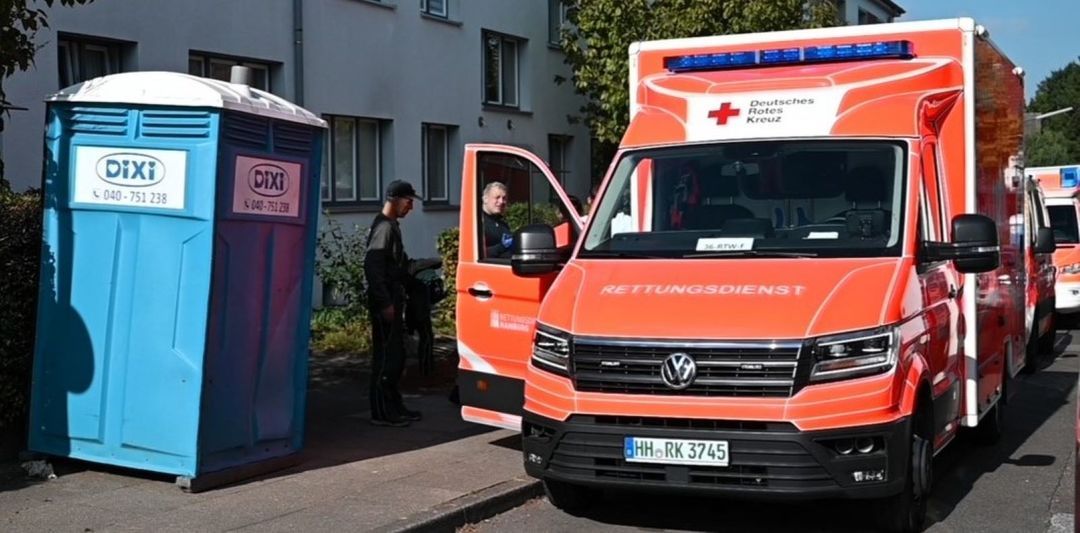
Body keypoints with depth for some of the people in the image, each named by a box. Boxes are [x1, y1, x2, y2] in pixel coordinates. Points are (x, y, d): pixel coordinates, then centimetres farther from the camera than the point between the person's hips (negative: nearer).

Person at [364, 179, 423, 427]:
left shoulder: (391, 226, 16)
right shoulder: (384, 227, -15)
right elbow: (372, 266, -23)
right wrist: (385, 302, -23)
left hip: (393, 300, 10)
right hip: (385, 303, -10)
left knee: (395, 356, 13)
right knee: (386, 357, -7)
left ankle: (394, 407, 20)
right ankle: (382, 413, -3)